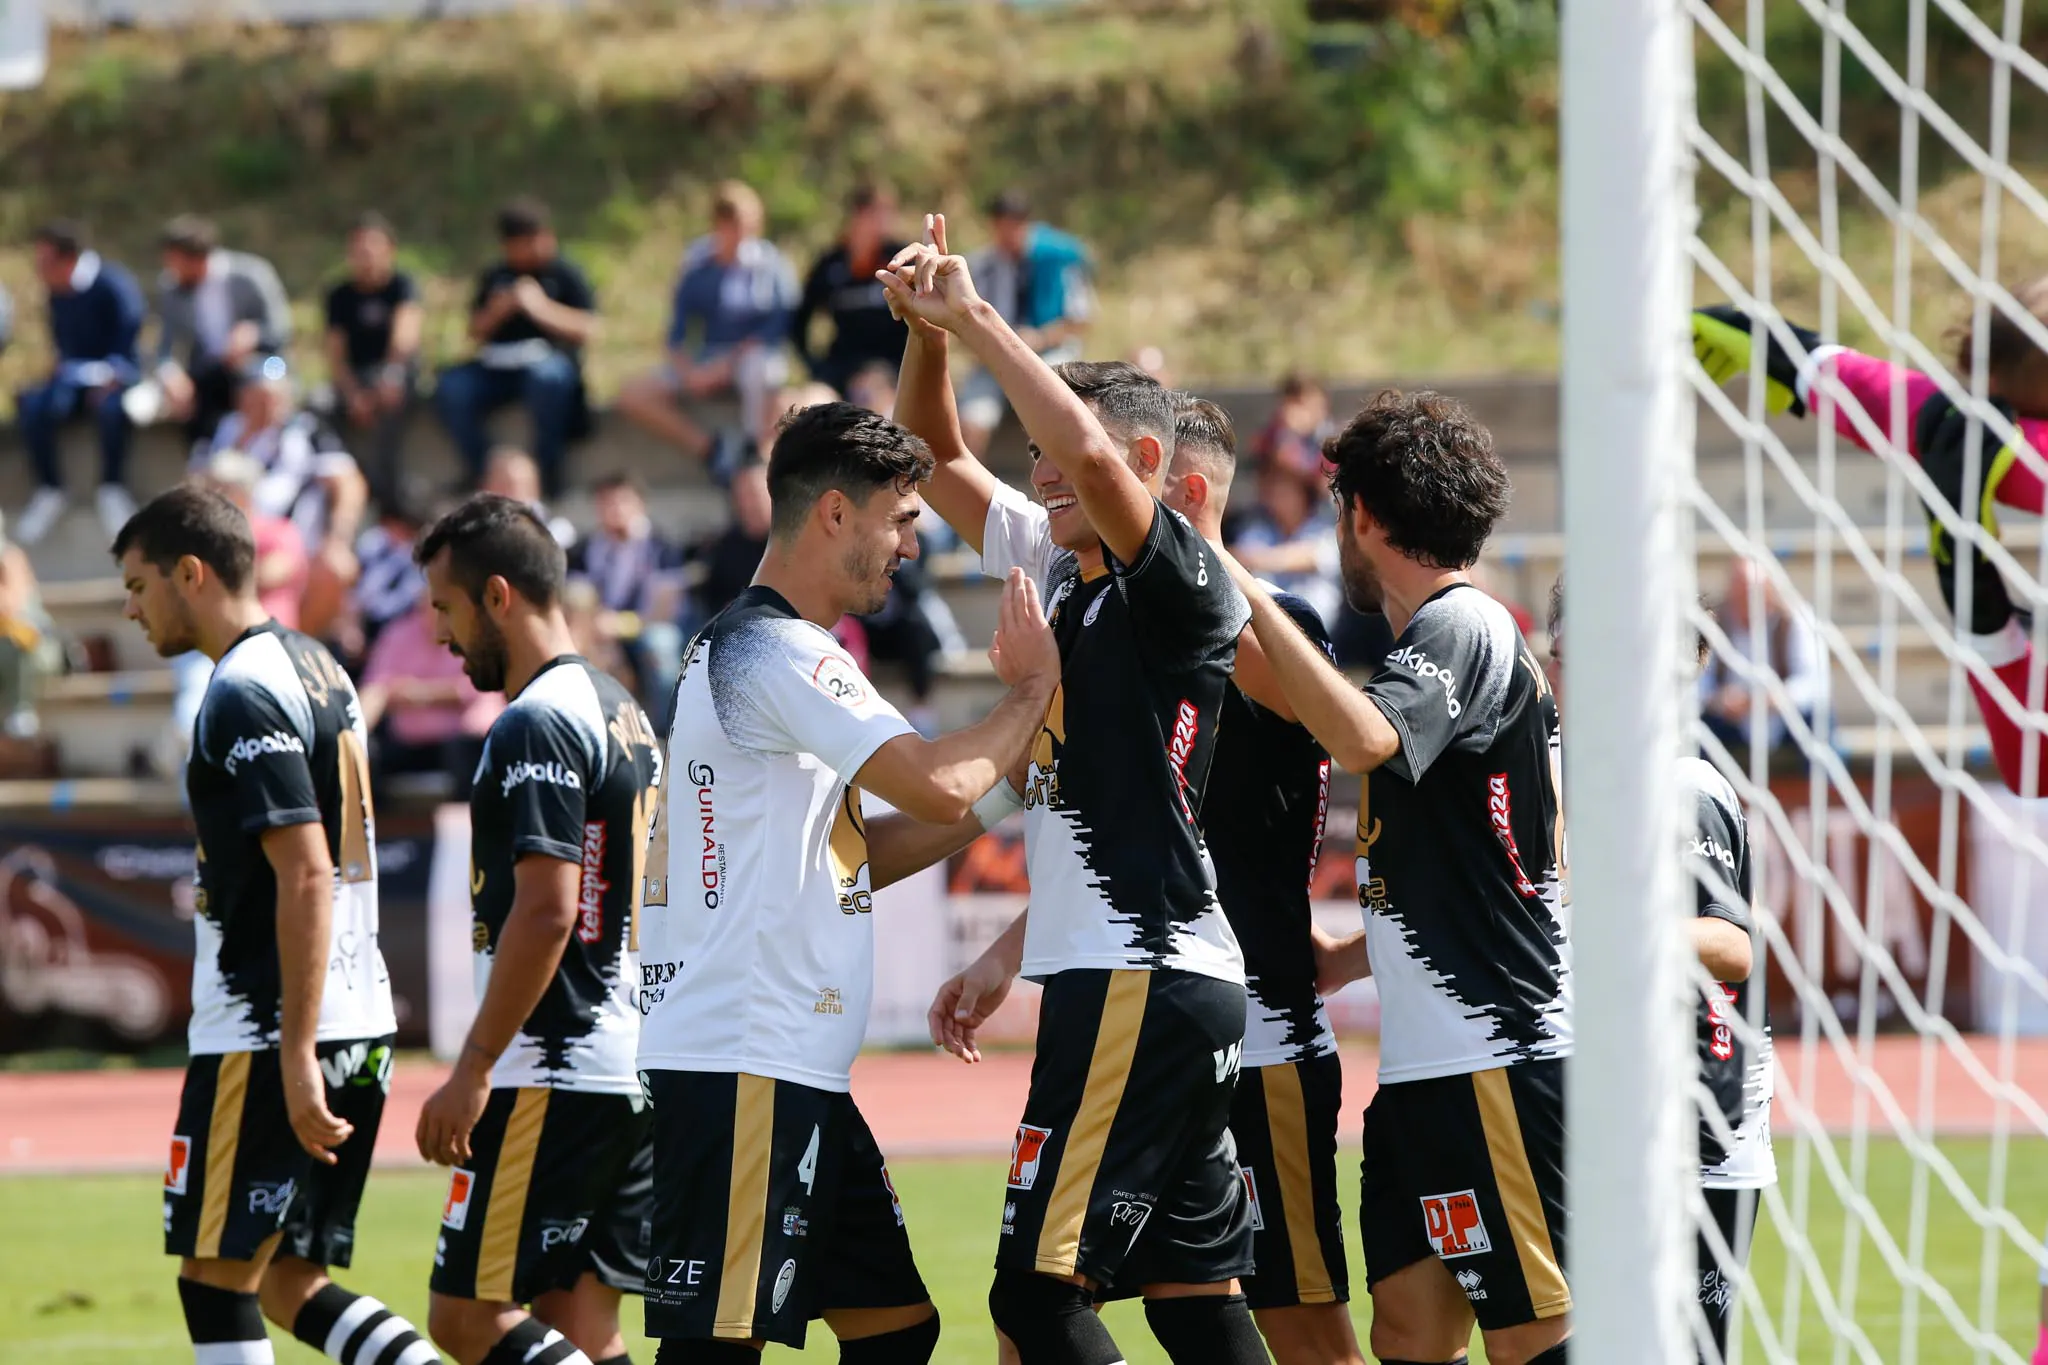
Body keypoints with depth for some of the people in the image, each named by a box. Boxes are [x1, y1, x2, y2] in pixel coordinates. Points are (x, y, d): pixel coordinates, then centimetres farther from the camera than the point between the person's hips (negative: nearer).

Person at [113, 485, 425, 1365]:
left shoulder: (243, 695, -14)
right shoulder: (319, 669, 15)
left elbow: (307, 875, -21)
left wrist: (297, 1053, -23)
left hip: (269, 1029, -9)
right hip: (362, 1023, 9)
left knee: (216, 1275, -1)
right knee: (288, 1277, 12)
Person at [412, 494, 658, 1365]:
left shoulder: (537, 726, -13)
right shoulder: (622, 714, 17)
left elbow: (546, 911, -21)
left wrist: (474, 1066, -19)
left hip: (553, 1078, -10)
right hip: (629, 1068, 10)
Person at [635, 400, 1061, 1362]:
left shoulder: (749, 648, 21)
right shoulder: (774, 650, -13)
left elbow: (850, 856, 23)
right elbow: (935, 787, -22)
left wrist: (994, 793, 12)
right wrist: (1033, 687, -6)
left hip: (793, 1076, 11)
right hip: (742, 1066, -11)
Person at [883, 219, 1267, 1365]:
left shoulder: (1183, 581, -10)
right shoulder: (1058, 569, 15)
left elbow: (1093, 456, -28)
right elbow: (939, 460, 24)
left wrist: (976, 317, -20)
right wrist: (927, 333, 6)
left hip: (1144, 986, -10)